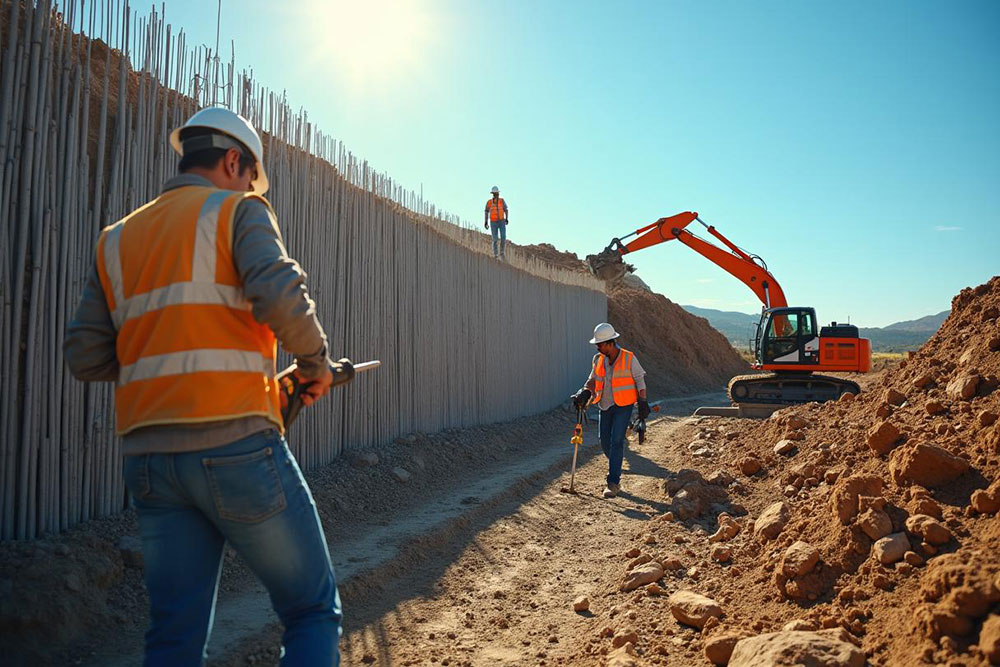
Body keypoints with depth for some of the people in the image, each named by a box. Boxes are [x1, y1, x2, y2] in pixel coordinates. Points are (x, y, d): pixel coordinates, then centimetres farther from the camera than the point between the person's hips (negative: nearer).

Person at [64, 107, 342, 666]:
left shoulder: (117, 239, 18)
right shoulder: (238, 211, 2)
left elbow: (86, 356, 12)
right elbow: (280, 295, -18)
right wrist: (316, 360, -2)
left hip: (149, 457, 6)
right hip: (237, 446, -6)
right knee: (315, 612, 7)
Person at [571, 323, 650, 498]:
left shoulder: (629, 358, -10)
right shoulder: (598, 359, 4)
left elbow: (640, 379, -4)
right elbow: (593, 380, 6)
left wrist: (643, 403, -6)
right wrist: (584, 393, -13)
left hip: (623, 406, -5)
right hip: (605, 406, 5)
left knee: (616, 441, -12)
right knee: (605, 441, 7)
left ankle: (613, 483, -9)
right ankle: (615, 469, 37)